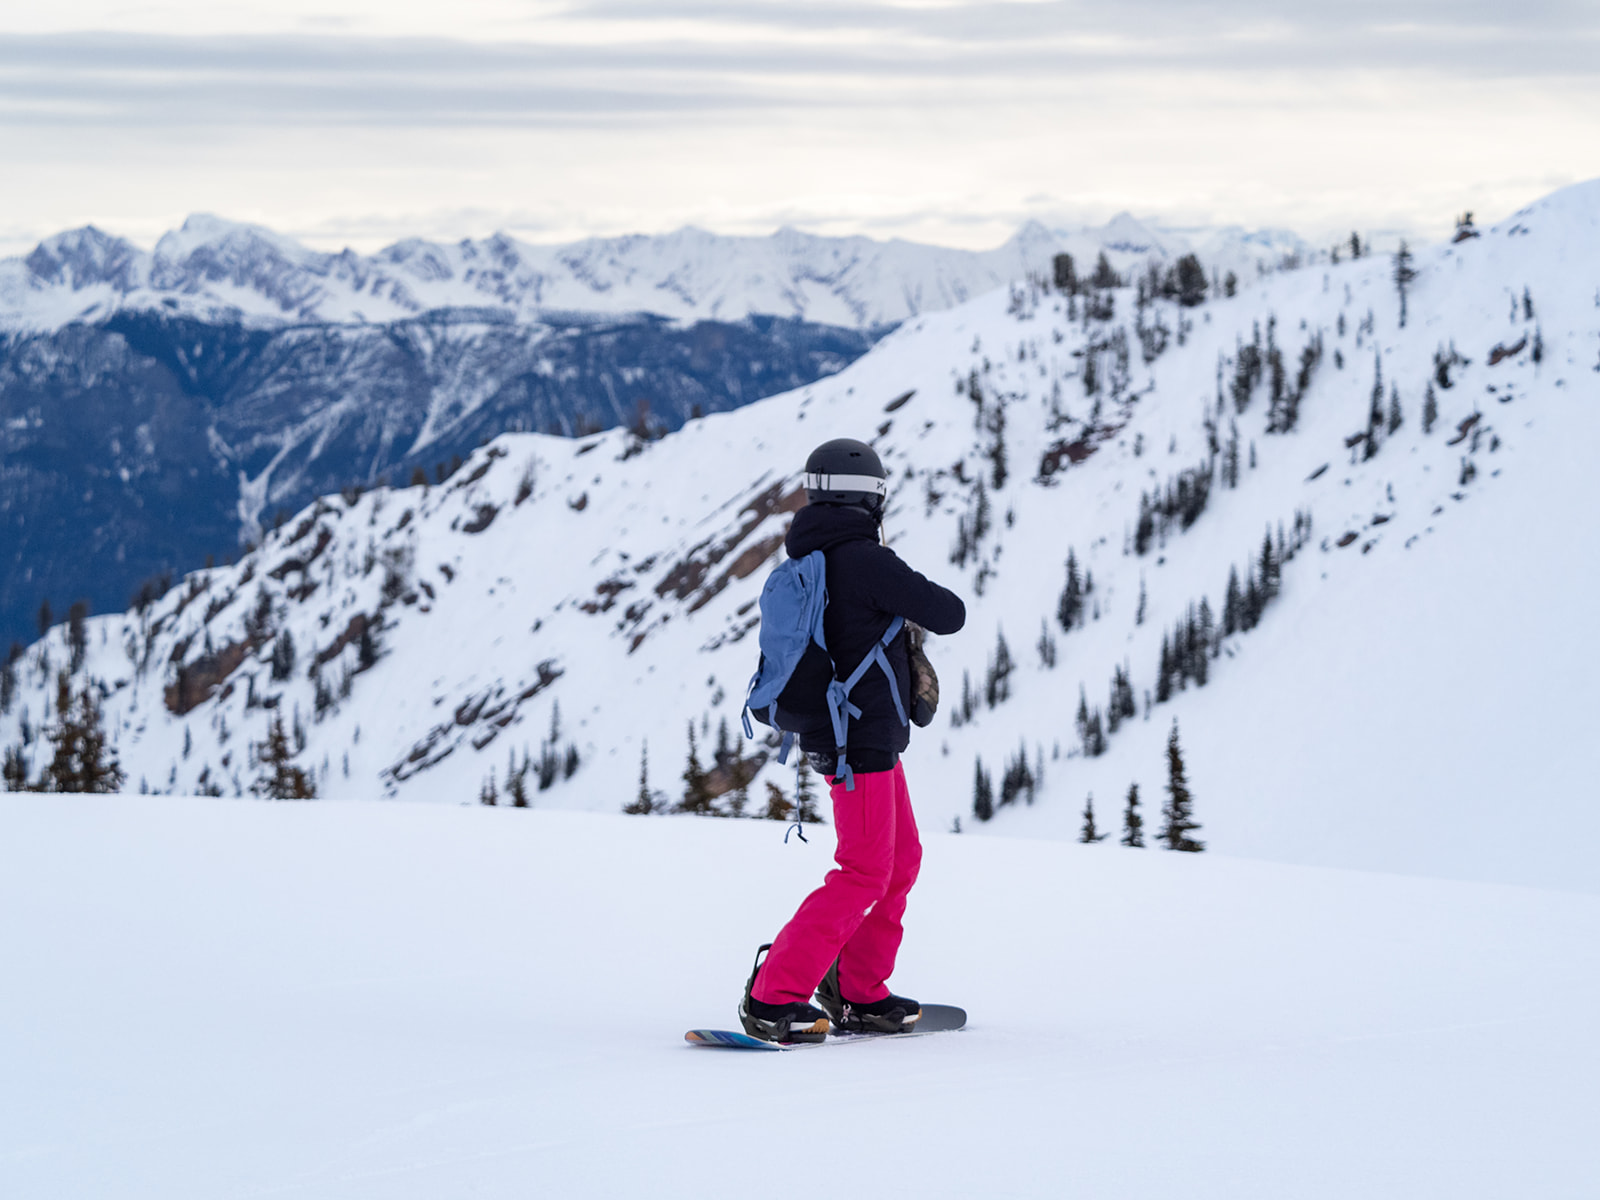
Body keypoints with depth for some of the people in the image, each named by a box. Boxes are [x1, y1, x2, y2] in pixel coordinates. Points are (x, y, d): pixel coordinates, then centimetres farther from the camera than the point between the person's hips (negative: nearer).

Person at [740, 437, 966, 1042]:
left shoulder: (804, 565, 10)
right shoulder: (865, 559, -17)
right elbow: (949, 615, -14)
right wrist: (924, 598, 7)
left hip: (835, 734, 10)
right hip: (862, 738, -10)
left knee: (901, 859, 19)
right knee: (865, 874, -9)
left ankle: (858, 993, 23)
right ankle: (772, 997, -14)